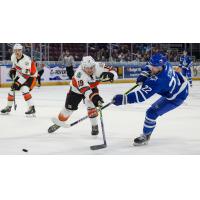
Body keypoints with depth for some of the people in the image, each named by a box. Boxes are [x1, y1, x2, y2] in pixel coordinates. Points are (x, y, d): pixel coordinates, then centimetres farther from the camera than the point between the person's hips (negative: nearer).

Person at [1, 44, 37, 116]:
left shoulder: (26, 60, -33)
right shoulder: (13, 57, -10)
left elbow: (26, 75, -36)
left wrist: (18, 83, -38)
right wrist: (13, 70, 3)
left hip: (30, 76, -8)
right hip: (20, 75, 8)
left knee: (24, 89, -29)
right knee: (12, 89, 6)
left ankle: (32, 108, -27)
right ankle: (8, 107, 24)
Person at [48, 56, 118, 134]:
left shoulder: (98, 67, -32)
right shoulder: (80, 73, -42)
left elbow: (114, 73, -27)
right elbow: (84, 89, -53)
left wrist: (109, 75, -50)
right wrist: (94, 97, -68)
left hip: (92, 87, 2)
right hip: (76, 89, -2)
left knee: (90, 104, -23)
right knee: (69, 108, 4)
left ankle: (95, 126, -8)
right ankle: (58, 123, 29)